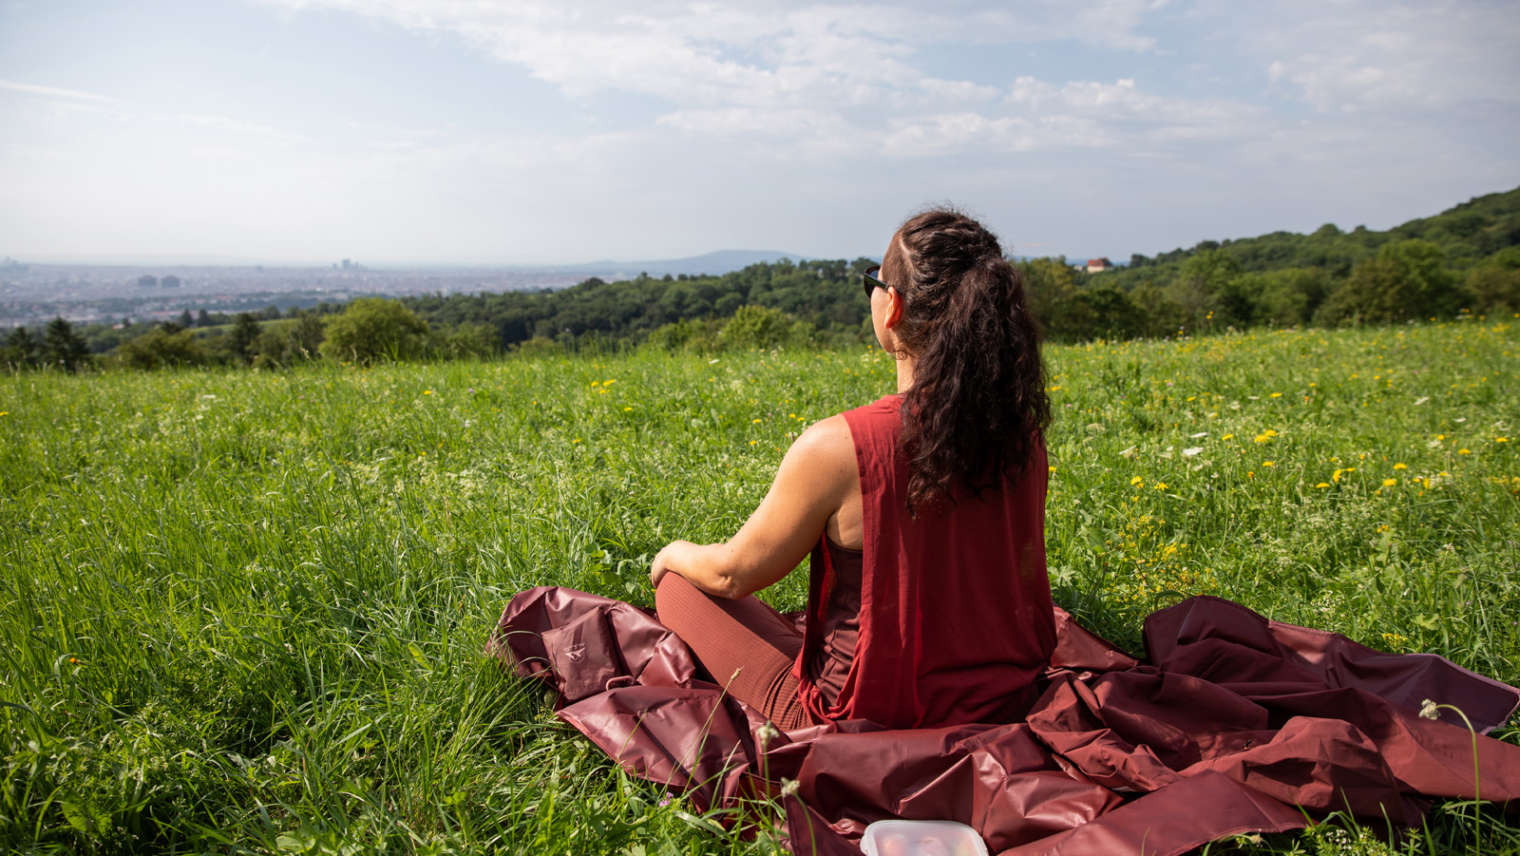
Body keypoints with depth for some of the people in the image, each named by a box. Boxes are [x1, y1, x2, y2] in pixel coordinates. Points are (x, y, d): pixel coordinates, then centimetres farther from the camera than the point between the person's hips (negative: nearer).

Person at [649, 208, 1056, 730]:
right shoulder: (1022, 433, -10)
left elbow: (735, 574, -12)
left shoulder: (836, 447, -27)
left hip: (869, 724, -6)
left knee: (680, 587, 13)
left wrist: (674, 554, 12)